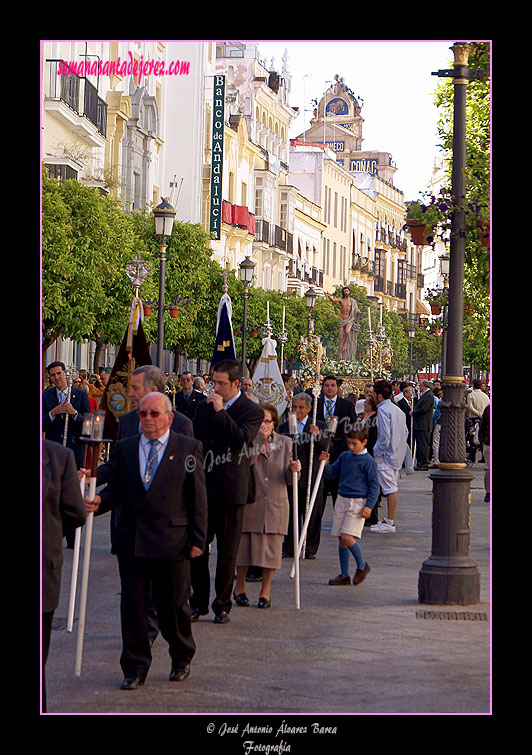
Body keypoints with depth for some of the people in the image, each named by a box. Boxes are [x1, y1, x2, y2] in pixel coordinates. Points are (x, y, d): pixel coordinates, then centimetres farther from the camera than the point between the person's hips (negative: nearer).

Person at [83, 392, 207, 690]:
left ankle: (182, 659, 28)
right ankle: (136, 668, 11)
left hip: (172, 542, -3)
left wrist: (198, 539, -4)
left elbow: (198, 497, 1)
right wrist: (100, 501, -10)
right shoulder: (124, 448, 10)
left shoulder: (189, 448, 2)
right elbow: (116, 489, 13)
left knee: (173, 604, 6)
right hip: (131, 540, 3)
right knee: (133, 604, 3)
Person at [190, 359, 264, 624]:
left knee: (227, 551, 4)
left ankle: (222, 605, 13)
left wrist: (220, 412, -18)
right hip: (202, 488, 4)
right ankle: (199, 602, 15)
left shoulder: (251, 411, -4)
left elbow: (240, 439, -20)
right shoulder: (204, 407, 12)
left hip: (231, 490, -4)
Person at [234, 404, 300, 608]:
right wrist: (258, 439, -20)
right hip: (249, 502, -2)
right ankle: (240, 587, 22)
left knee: (271, 547, 3)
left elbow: (288, 479, 7)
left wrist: (293, 470, -15)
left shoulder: (285, 443, 8)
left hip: (276, 503, 2)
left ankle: (265, 591, 16)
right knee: (244, 544, 4)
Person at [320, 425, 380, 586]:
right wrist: (326, 463, -4)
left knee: (347, 537, -17)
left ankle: (362, 566, 6)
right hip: (342, 500, 6)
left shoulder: (368, 462, -8)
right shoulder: (344, 457, 9)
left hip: (358, 503, -6)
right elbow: (331, 473, 16)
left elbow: (374, 485, -6)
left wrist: (369, 506, -13)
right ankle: (344, 575, 14)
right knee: (341, 539, 6)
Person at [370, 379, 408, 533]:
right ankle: (389, 519, 19)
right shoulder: (397, 409, 12)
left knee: (390, 489, -7)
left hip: (386, 456, -9)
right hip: (398, 454, 9)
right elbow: (405, 432, 16)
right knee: (391, 488, 14)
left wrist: (378, 452, -10)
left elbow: (385, 436, -21)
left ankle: (389, 523, -5)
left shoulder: (383, 410, -15)